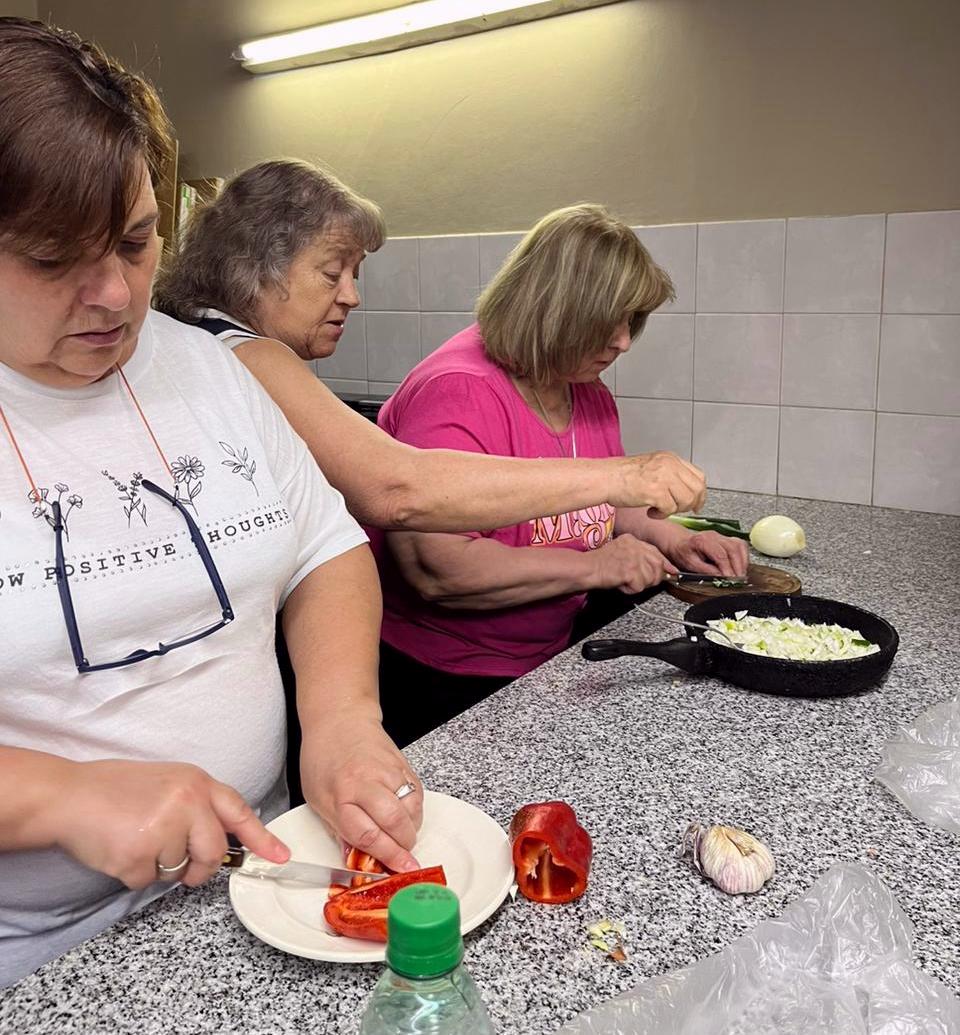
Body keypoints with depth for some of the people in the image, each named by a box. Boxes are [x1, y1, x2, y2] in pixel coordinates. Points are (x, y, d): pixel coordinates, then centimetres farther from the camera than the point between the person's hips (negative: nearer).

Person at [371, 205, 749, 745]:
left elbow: (613, 499, 20)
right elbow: (436, 569, -34)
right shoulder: (458, 394, -26)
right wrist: (593, 567, -28)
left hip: (548, 658, 9)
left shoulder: (590, 393, 3)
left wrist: (673, 541, 0)